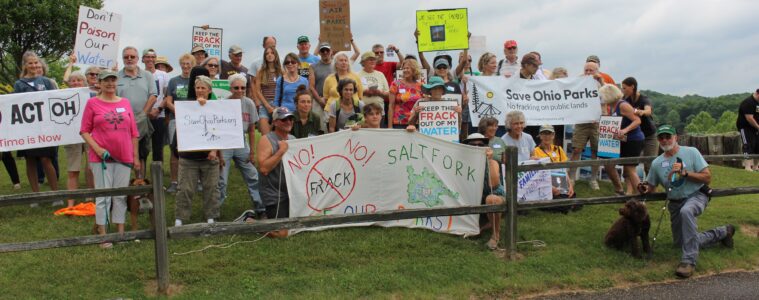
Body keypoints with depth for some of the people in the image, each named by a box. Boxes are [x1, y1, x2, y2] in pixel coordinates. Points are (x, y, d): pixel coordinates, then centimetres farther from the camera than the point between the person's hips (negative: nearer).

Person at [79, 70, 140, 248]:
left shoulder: (125, 103, 9)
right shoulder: (92, 103, 1)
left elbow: (134, 132, 11)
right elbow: (84, 131, 0)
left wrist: (136, 157, 8)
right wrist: (97, 148, -13)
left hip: (124, 157, 3)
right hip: (101, 157, -3)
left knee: (121, 195, 8)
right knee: (103, 195, 1)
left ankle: (121, 232, 17)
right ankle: (103, 235, 8)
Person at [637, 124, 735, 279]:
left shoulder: (690, 152, -11)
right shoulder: (656, 163, -1)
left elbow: (707, 178, -13)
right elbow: (650, 186, 8)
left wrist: (685, 173, -25)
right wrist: (644, 189, -16)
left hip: (696, 195, -6)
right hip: (675, 203, 6)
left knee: (686, 211, -42)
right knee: (680, 242, 12)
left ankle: (689, 260, -37)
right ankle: (723, 232, 33)